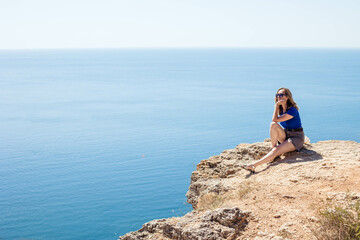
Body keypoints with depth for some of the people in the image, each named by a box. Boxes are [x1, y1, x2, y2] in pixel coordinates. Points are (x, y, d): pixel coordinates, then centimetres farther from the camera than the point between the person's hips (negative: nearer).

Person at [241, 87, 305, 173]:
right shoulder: (281, 109, 6)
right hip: (286, 135, 7)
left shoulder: (292, 110, -19)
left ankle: (254, 165, -43)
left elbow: (275, 119, -25)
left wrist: (277, 105, -19)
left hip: (296, 137, -7)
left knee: (277, 150, -29)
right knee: (273, 125, -23)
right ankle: (273, 148, -19)